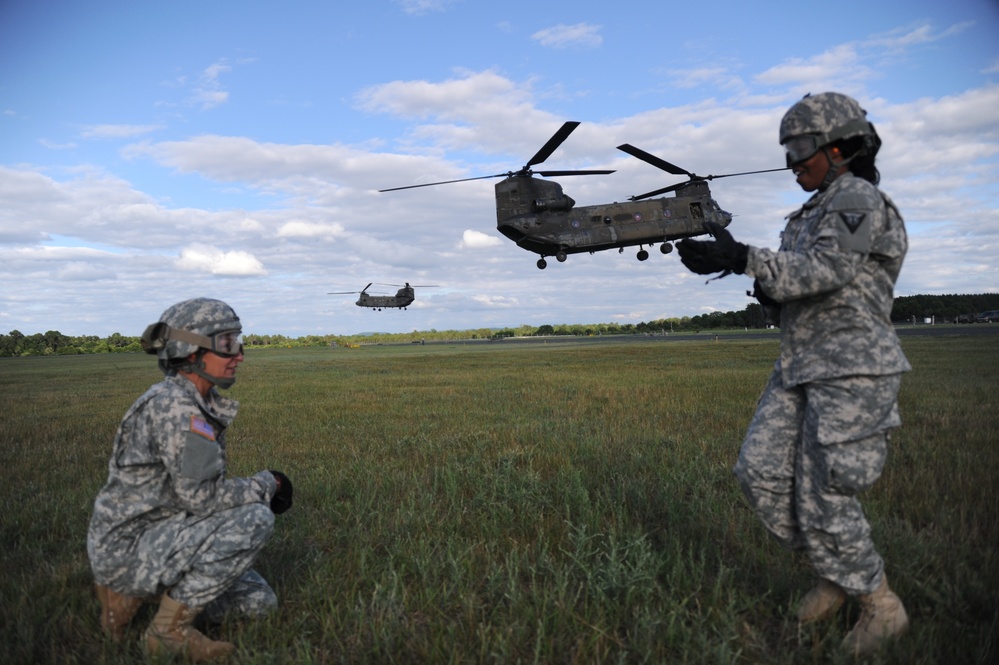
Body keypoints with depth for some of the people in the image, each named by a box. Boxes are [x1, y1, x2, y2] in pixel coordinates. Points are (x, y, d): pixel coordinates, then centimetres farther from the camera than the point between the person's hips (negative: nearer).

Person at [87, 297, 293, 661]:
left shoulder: (202, 403, 6)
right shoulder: (172, 403, -23)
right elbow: (201, 495, -27)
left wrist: (255, 490, -2)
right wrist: (267, 484, -12)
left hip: (155, 536, 9)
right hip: (126, 547, -9)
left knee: (260, 602, 12)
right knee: (255, 518, -26)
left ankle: (130, 594, 16)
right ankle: (170, 629, -9)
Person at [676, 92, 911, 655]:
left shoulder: (859, 198, -9)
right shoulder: (821, 211, 19)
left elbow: (825, 272, -25)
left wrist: (742, 259, -33)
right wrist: (771, 293, 2)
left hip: (854, 370, -9)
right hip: (803, 367, 9)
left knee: (824, 497, -5)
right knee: (762, 473, 2)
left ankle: (882, 606, 19)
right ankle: (836, 574, 22)